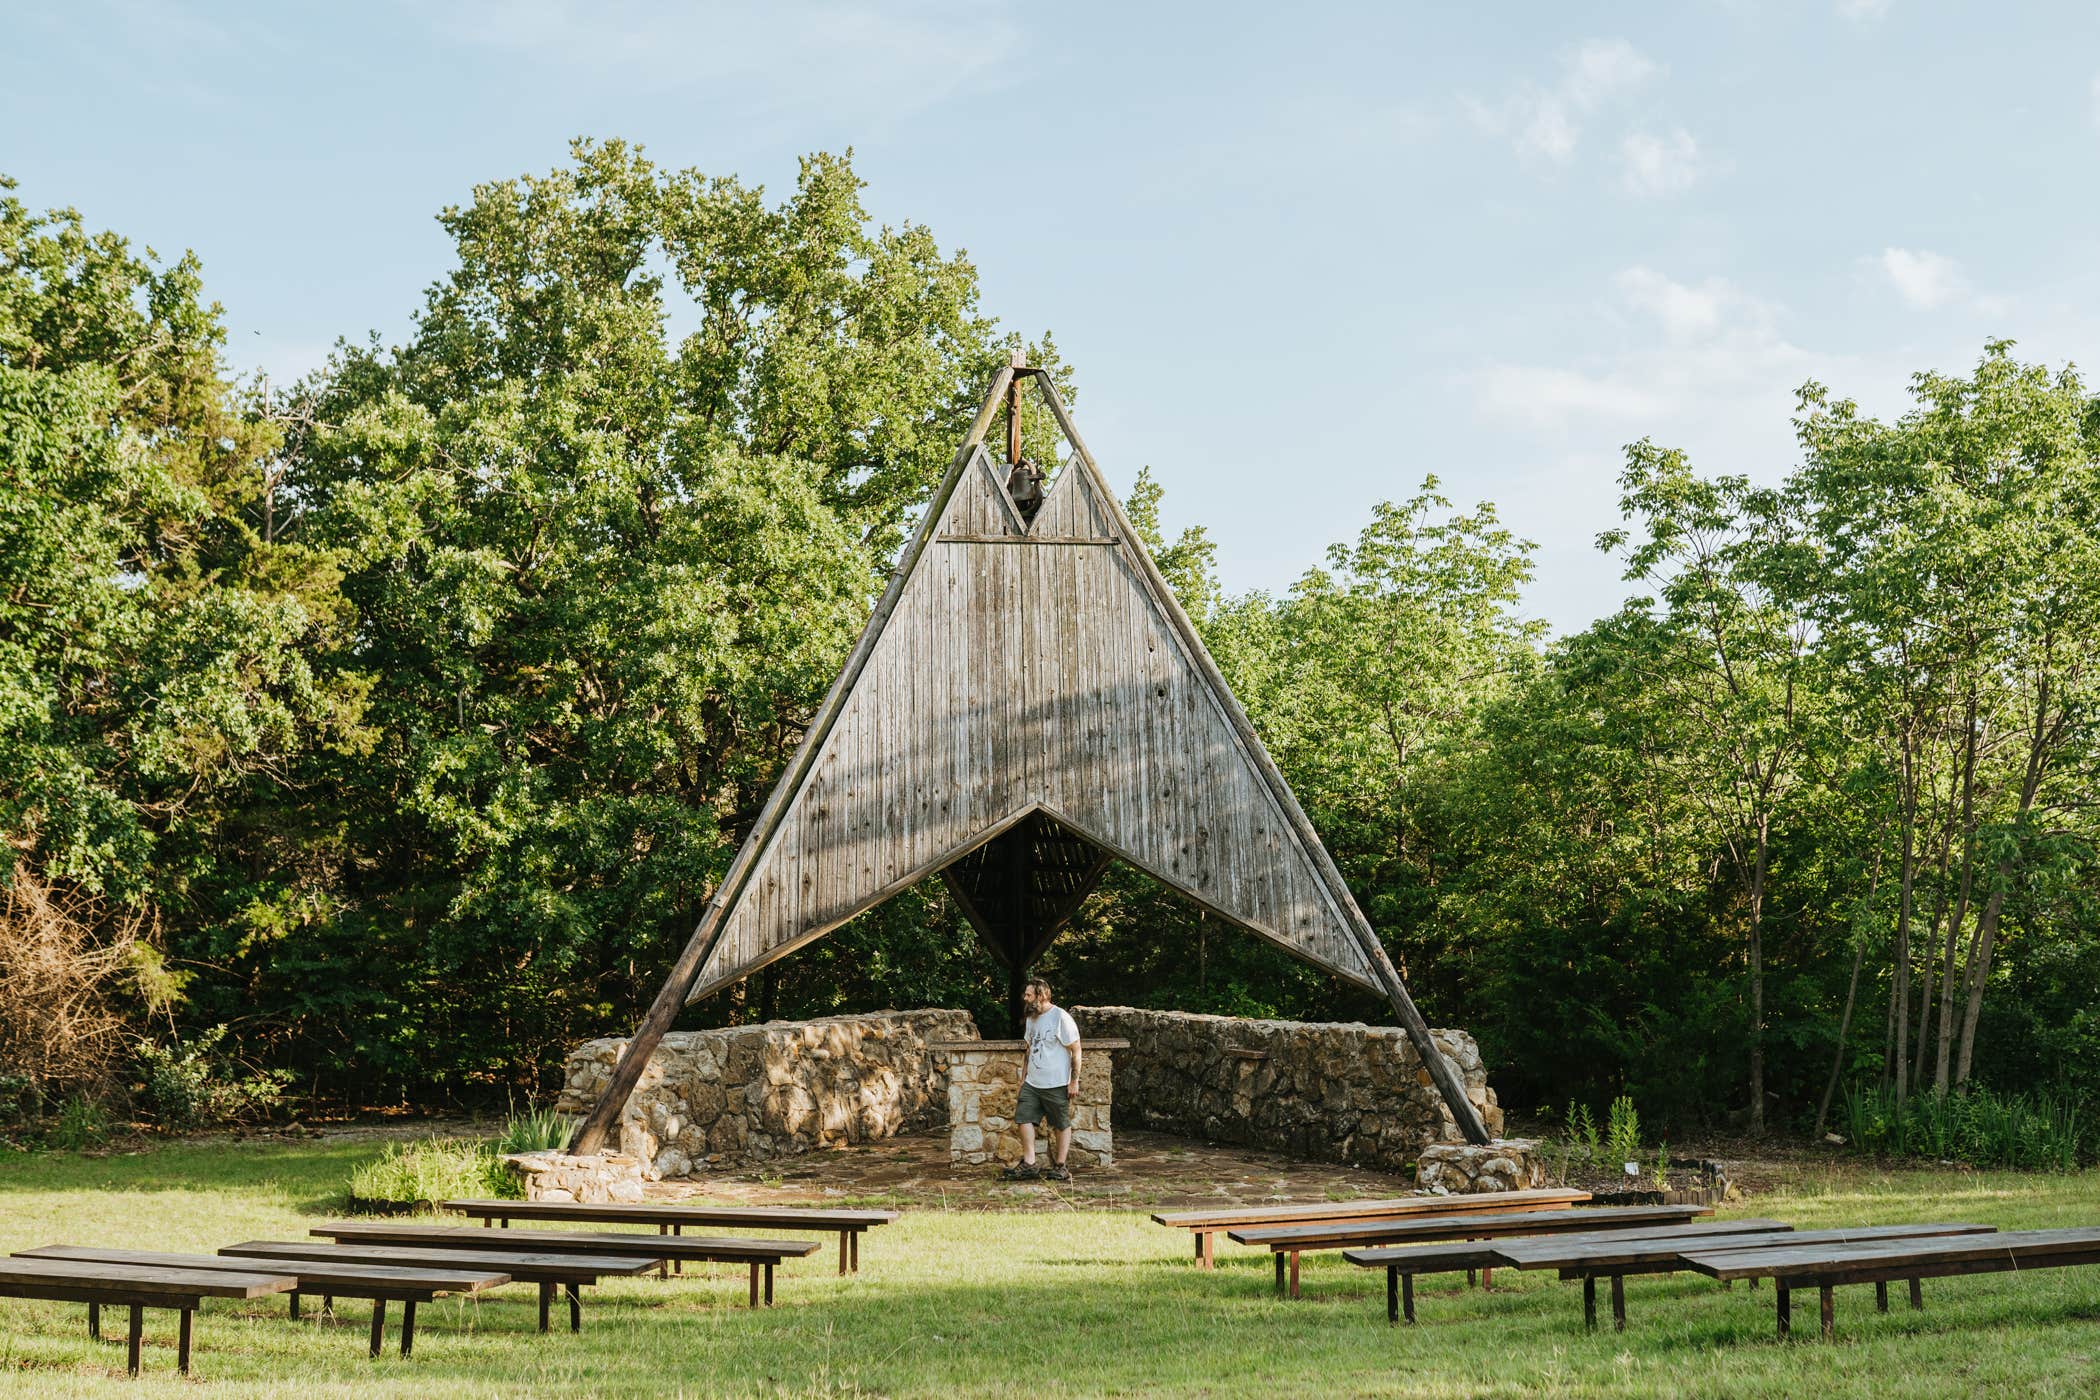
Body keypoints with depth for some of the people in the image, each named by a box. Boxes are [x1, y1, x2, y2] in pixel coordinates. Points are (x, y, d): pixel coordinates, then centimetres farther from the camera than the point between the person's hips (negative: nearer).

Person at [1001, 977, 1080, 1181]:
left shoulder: (1061, 1018, -14)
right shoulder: (1032, 1018, 11)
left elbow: (1076, 1050, -12)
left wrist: (1074, 1081, -14)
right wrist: (1024, 1075, 20)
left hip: (1056, 1084, -8)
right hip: (1032, 1082, 8)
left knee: (1061, 1125, 4)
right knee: (1024, 1118, 0)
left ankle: (1061, 1166, 13)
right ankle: (1029, 1164, 5)